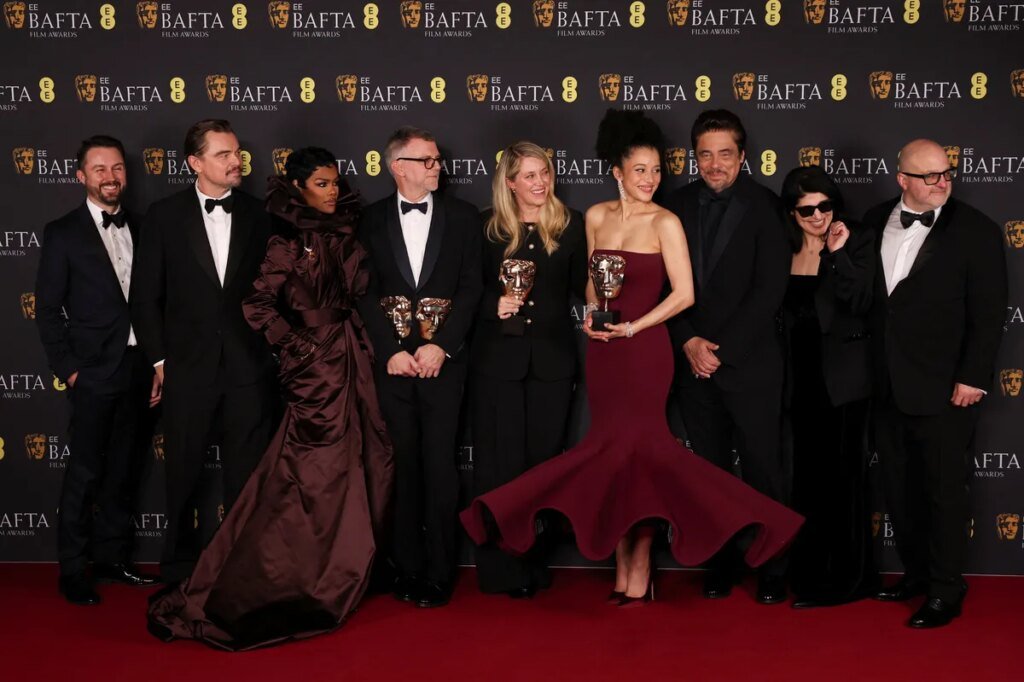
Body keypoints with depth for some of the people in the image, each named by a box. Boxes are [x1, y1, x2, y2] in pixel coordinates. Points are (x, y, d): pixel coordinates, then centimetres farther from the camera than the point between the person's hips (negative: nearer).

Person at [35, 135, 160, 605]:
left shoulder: (139, 229, 10)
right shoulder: (63, 233, -2)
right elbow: (48, 310, -3)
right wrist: (67, 369, -8)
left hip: (140, 368, 5)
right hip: (95, 371, -4)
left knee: (124, 470, 12)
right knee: (85, 473, 0)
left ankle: (113, 558, 24)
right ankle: (73, 570, 10)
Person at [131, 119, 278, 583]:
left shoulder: (258, 215, 4)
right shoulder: (165, 215, 0)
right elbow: (145, 295, 2)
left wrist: (271, 350, 2)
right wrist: (159, 358, -2)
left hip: (249, 366, 1)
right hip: (188, 366, 0)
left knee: (247, 475, 7)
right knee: (182, 473, 11)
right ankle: (179, 569, 27)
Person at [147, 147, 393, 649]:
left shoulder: (341, 233, 10)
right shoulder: (288, 241, -11)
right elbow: (258, 306, -16)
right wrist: (301, 350, -13)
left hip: (349, 362, 7)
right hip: (317, 367, -7)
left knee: (356, 468, 10)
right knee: (316, 476, -5)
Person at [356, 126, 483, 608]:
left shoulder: (462, 217, 7)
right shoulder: (372, 221, 7)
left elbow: (470, 287, 1)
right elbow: (366, 294, 3)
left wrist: (441, 346, -9)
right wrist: (390, 351, -7)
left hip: (442, 359, -1)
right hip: (392, 361, 1)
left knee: (440, 465, -2)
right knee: (402, 466, 4)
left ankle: (439, 573, 5)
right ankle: (406, 569, 13)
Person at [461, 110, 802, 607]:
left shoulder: (665, 223, -6)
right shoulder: (596, 217, 9)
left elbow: (684, 293, -10)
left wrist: (632, 326, -13)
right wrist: (591, 314, 0)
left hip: (643, 350, -5)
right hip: (602, 351, 5)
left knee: (631, 449, -6)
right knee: (618, 452, 6)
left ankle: (638, 574, 4)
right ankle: (626, 573, 12)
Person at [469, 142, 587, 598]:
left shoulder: (570, 225, 5)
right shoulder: (488, 227, 1)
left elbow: (581, 286, 7)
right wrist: (495, 304, -14)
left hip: (551, 359, 2)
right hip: (497, 358, -1)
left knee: (543, 461, 9)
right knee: (499, 463, 2)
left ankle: (534, 562, 20)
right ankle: (501, 568, 10)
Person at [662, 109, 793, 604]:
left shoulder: (764, 206, -5)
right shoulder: (677, 206, 7)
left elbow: (770, 289, -10)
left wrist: (721, 348, -12)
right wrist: (689, 343, -6)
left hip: (749, 361, -3)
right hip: (693, 360, 4)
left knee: (764, 469, 1)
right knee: (710, 469, 10)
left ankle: (773, 568, 13)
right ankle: (721, 563, 21)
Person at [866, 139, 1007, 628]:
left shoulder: (975, 230, -7)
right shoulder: (876, 222, 6)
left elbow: (988, 312, -8)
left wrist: (972, 377, -12)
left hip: (943, 387, -5)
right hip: (887, 386, 5)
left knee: (944, 489, 3)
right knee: (898, 487, 14)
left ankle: (946, 590, 14)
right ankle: (916, 570, 30)